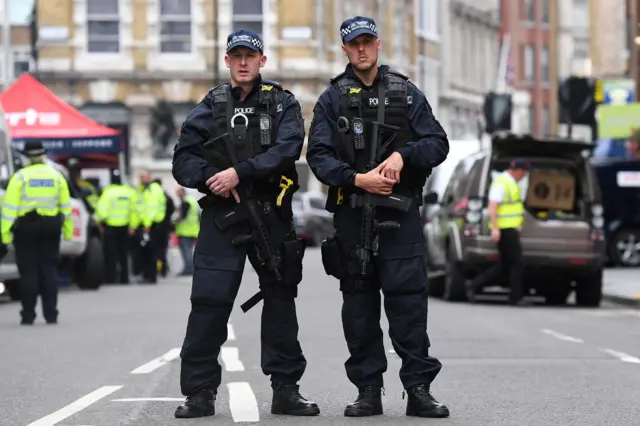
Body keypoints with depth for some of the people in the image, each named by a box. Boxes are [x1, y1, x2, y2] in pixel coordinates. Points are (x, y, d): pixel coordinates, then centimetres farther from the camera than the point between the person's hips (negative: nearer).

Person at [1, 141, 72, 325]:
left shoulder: (20, 176, -6)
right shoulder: (56, 175, 5)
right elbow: (65, 205, 6)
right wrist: (68, 230, 12)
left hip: (26, 227, -3)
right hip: (50, 226, 3)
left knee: (29, 271, 3)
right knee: (48, 270, 8)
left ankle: (28, 315, 1)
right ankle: (51, 315, 4)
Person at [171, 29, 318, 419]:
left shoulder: (283, 104, 7)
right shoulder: (212, 106, 11)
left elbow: (286, 150, -11)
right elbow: (183, 160, 6)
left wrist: (239, 173, -19)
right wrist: (211, 178, -14)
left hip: (272, 215, 0)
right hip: (221, 213, 0)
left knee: (280, 300, 6)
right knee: (209, 302, -8)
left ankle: (286, 389, 15)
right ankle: (200, 392, -3)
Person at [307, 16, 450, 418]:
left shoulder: (407, 94, 9)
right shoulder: (332, 99, 9)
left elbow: (438, 143, 4)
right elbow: (319, 155, 0)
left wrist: (403, 155, -14)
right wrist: (357, 179, -15)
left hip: (400, 211, -1)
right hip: (351, 214, 1)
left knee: (408, 297, -8)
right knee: (359, 303, 4)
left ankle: (419, 389, -6)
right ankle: (368, 391, 9)